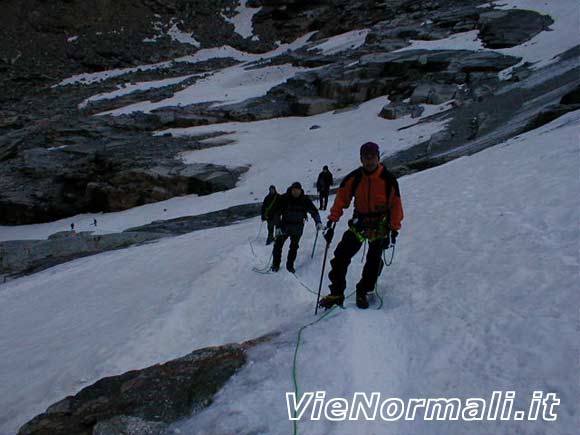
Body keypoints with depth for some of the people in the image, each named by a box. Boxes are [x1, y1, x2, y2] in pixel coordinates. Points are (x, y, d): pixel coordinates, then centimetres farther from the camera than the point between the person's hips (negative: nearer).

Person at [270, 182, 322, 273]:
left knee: (294, 247, 6)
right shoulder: (284, 199, -15)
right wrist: (277, 226, -20)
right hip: (285, 225, -1)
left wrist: (318, 222, -17)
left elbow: (314, 211, -1)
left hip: (298, 227, 1)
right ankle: (275, 264, 22)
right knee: (278, 245, 4)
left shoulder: (305, 200, -9)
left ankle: (290, 265, 21)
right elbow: (276, 212, -12)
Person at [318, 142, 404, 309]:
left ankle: (362, 292, 23)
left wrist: (394, 229, -11)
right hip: (359, 222, 1)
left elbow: (395, 205, -7)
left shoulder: (388, 179, -12)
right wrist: (332, 221, -13)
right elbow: (341, 198, -6)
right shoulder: (354, 178, -7)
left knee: (374, 261, 3)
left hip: (380, 225, -1)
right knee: (341, 256, -7)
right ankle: (336, 293, 4)